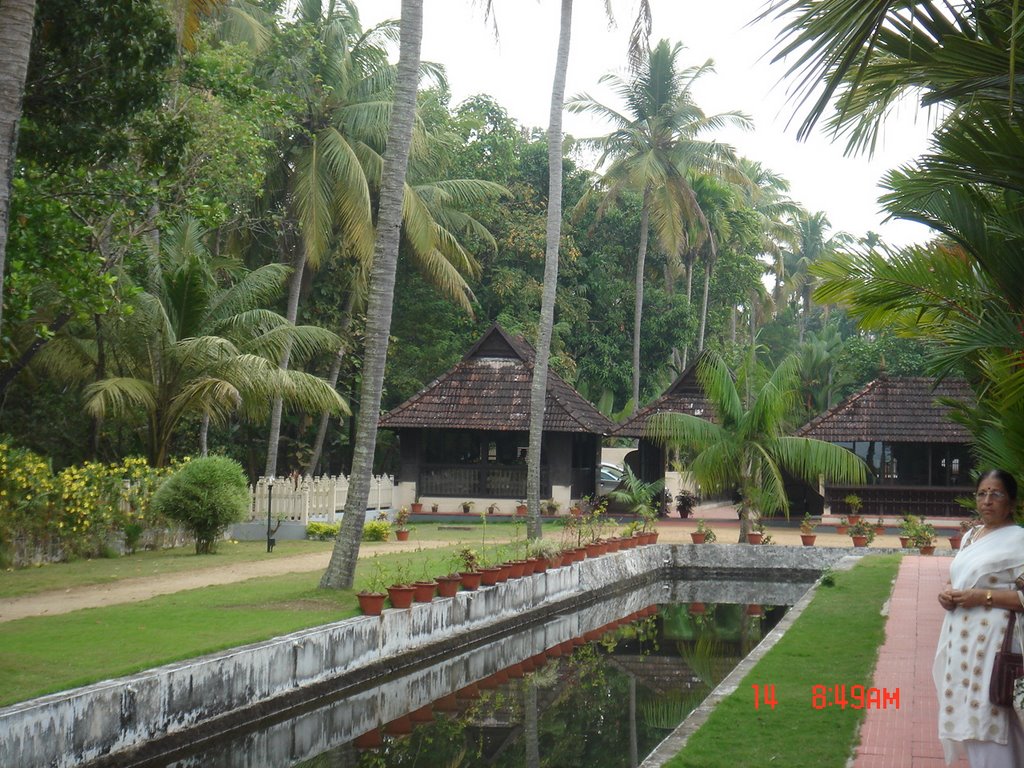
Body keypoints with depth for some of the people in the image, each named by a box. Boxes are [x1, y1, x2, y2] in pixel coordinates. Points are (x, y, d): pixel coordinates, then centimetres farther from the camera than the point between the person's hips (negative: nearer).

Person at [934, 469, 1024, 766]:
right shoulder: (970, 536, 16)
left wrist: (984, 597, -20)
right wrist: (946, 592, 5)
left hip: (991, 641, -8)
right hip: (962, 639, 8)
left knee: (989, 719, -10)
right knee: (969, 715, 12)